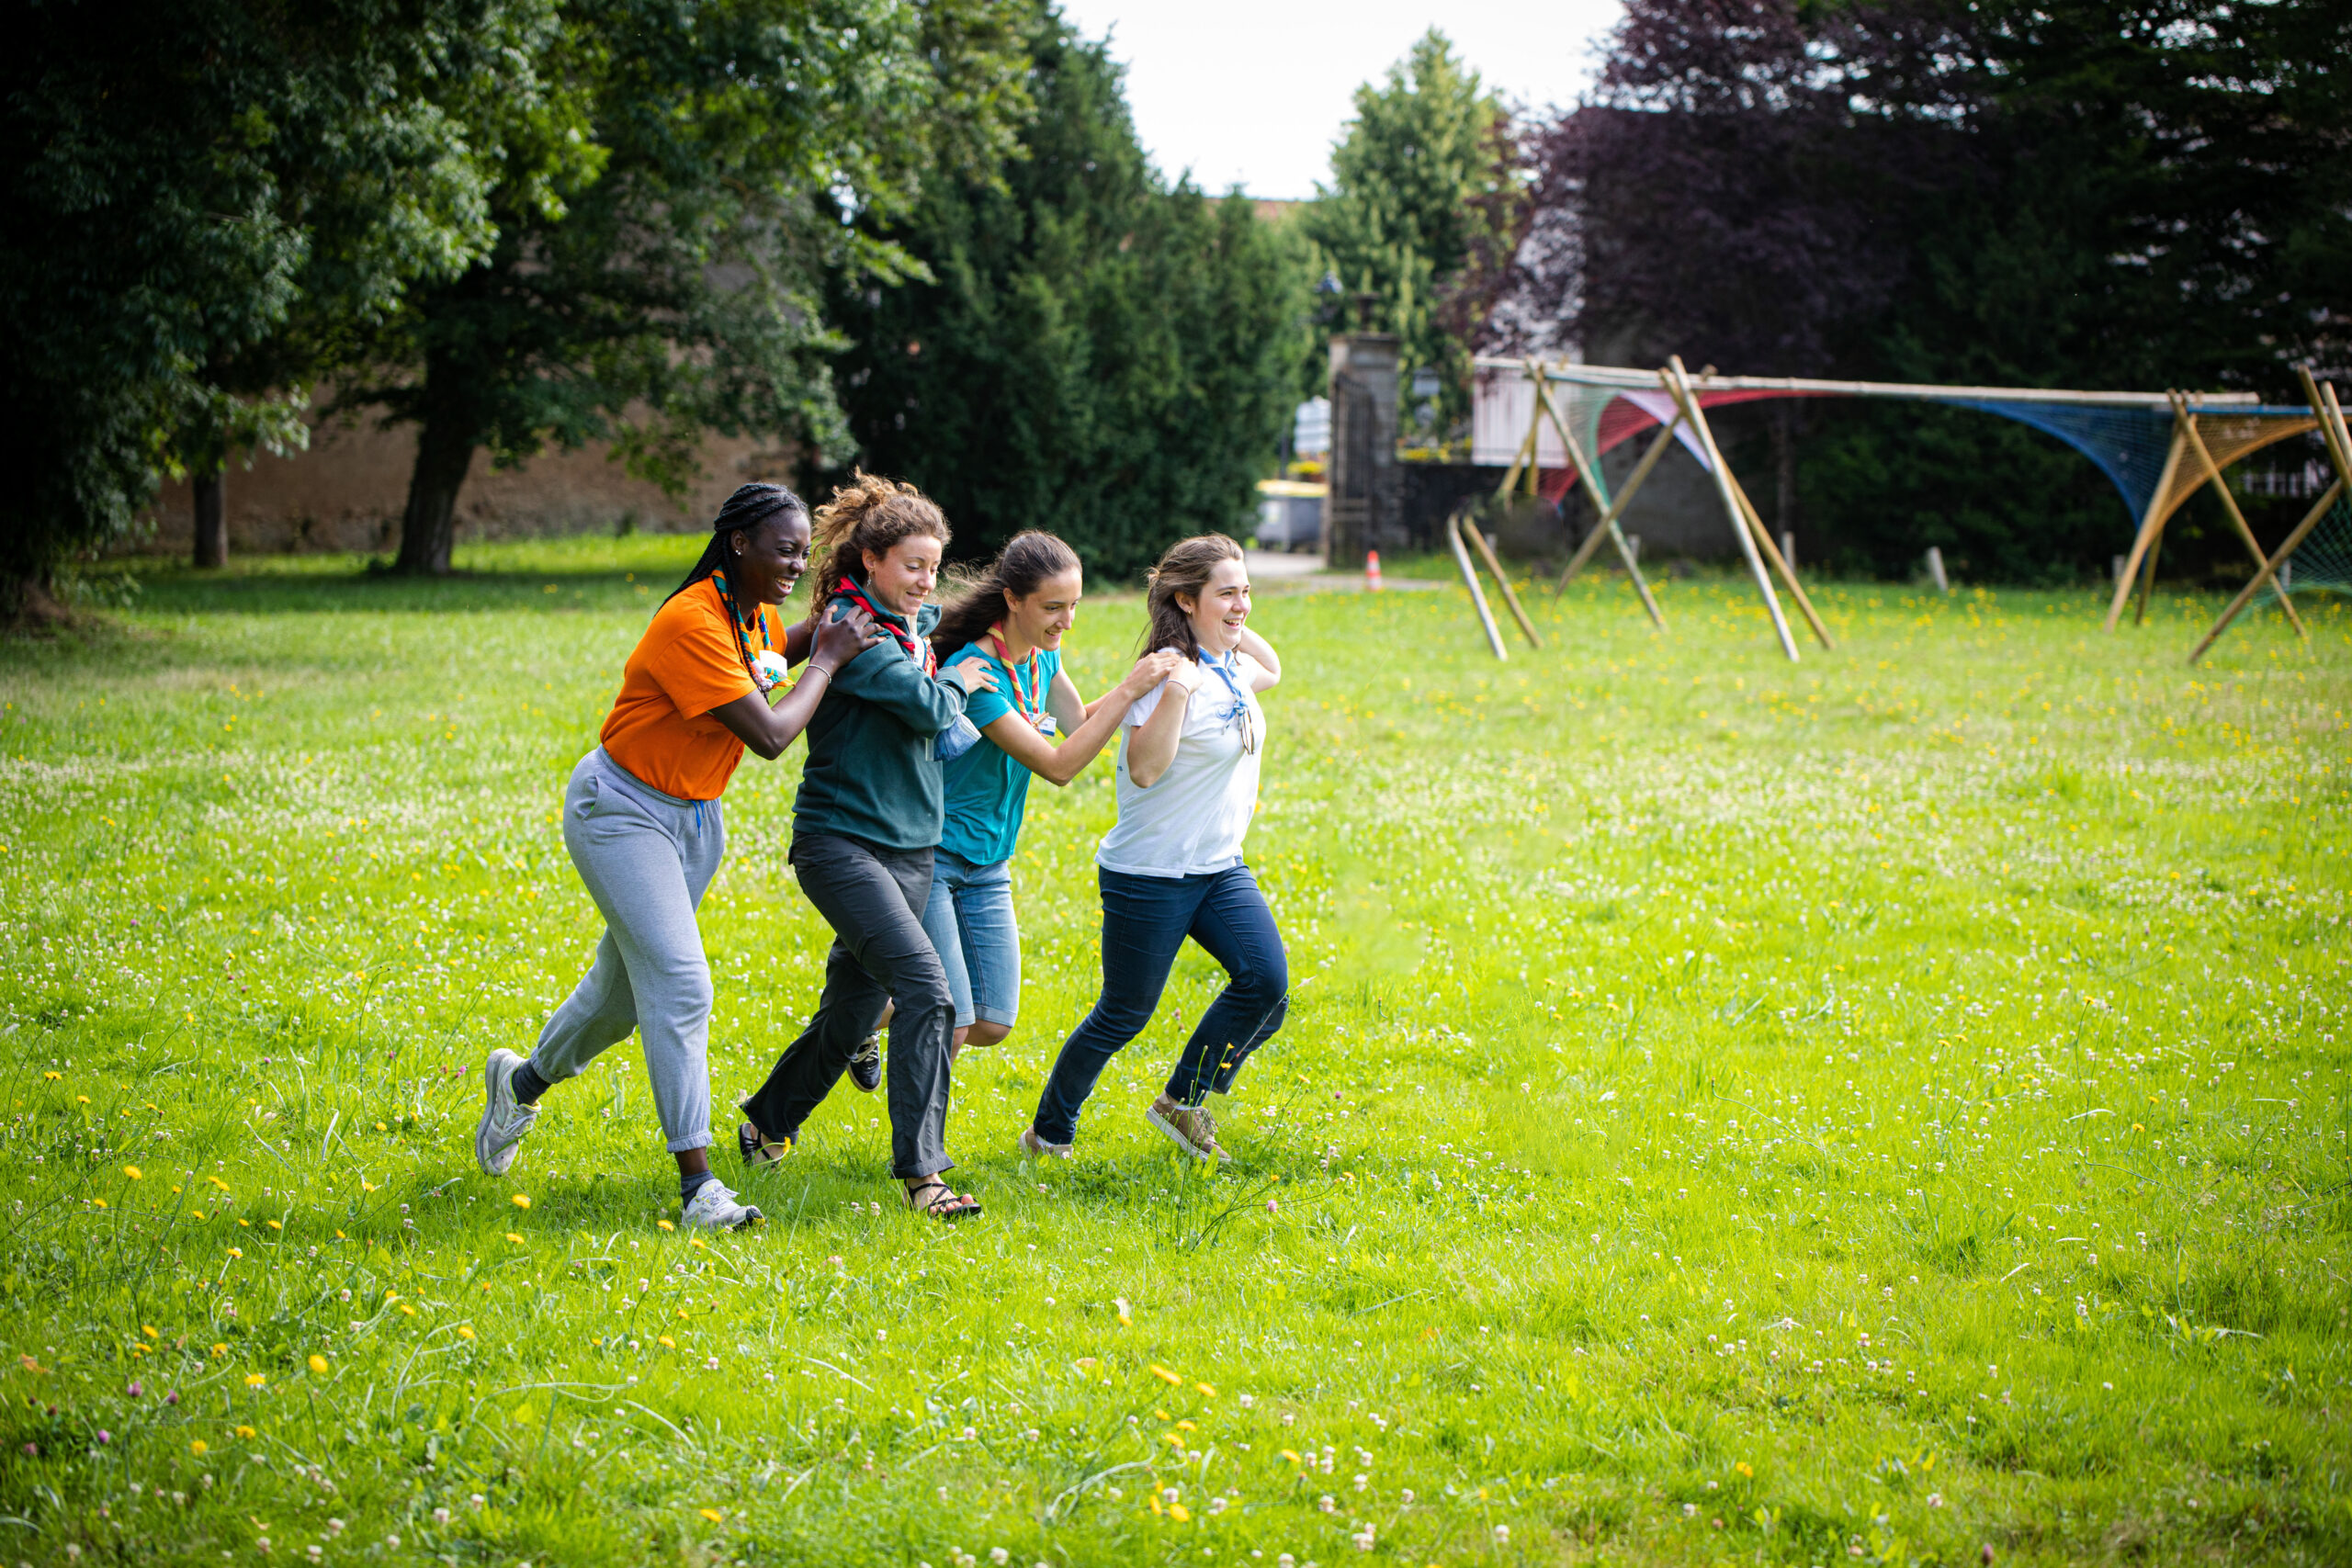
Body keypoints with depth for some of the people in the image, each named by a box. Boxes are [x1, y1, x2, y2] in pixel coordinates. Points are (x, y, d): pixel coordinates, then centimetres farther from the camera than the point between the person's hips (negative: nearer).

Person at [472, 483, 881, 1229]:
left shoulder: (757, 615, 1)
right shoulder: (692, 624, -27)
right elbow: (770, 734, -27)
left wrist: (825, 629, 8)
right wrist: (829, 660, -15)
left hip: (695, 816, 9)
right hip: (622, 811, -9)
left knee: (627, 985, 18)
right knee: (679, 984, -18)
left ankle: (522, 1082, 44)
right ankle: (696, 1183, -18)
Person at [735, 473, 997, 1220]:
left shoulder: (915, 624, 11)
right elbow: (925, 705, -22)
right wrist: (957, 682, -2)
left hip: (909, 847, 8)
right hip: (841, 842, -8)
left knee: (854, 1006, 13)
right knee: (926, 991, -21)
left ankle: (768, 1124, 35)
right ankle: (920, 1172, -20)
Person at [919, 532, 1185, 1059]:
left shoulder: (1042, 654, 1)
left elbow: (1080, 724, 11)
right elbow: (1058, 766, -24)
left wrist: (1148, 676, -3)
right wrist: (1129, 691, -27)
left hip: (988, 865, 8)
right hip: (931, 856, -8)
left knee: (991, 1025, 6)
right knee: (950, 1027, -14)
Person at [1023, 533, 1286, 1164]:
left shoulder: (1233, 667, 7)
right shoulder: (1170, 675, -18)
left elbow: (1271, 670, 32)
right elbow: (1144, 768, -29)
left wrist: (1238, 628, 13)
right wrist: (1176, 691, -39)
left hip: (1220, 868, 7)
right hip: (1150, 871, -7)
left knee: (1267, 982, -11)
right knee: (1123, 1016, 2)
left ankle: (1183, 1101, 6)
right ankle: (1049, 1131, 23)